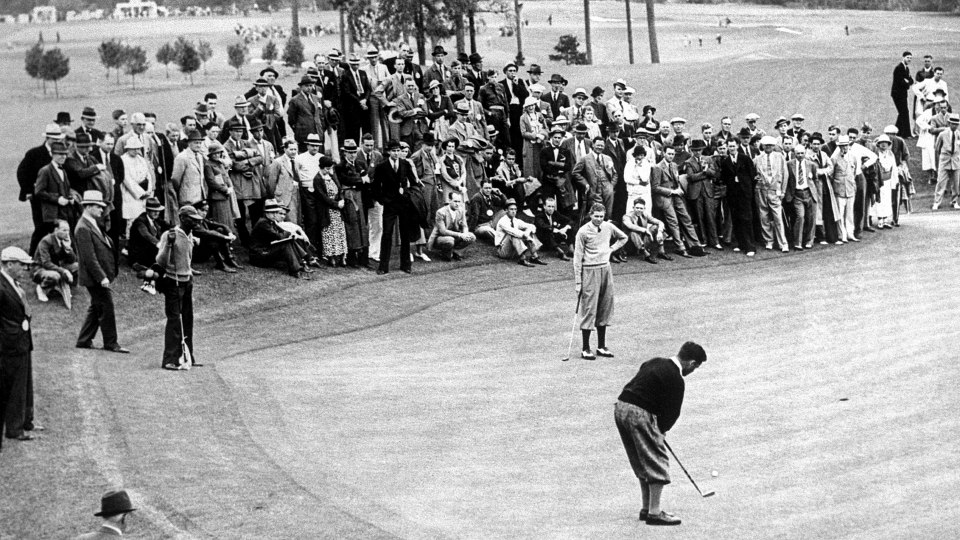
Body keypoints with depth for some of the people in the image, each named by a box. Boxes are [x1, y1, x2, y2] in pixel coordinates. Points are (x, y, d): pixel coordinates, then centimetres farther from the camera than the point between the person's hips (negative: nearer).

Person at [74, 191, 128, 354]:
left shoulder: (92, 225, 14)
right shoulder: (83, 229, -18)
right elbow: (89, 257, -22)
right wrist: (102, 278, -24)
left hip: (101, 277, 10)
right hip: (95, 278, -10)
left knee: (96, 309, 15)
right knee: (107, 308, -4)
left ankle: (84, 341, 23)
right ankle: (110, 343, 5)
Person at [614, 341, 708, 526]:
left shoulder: (655, 363, 16)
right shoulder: (675, 380, -10)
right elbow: (672, 412, -5)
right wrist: (660, 430, 16)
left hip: (620, 406, 9)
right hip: (638, 413, -9)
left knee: (644, 464, 19)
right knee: (658, 462, -1)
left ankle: (646, 508, 26)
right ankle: (654, 513, -1)